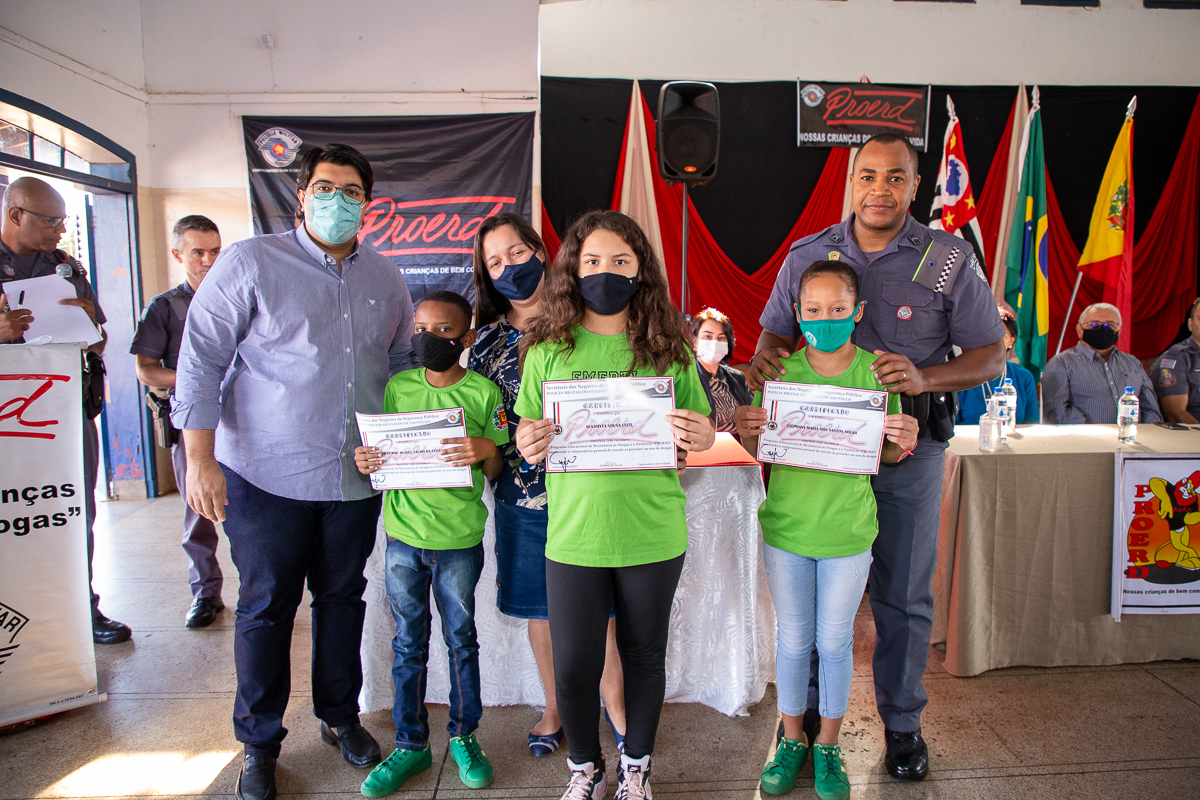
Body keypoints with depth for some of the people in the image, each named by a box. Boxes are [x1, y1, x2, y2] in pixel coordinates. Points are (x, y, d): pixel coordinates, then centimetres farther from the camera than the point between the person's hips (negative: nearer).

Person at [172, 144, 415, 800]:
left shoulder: (385, 279, 9)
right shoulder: (250, 263, -5)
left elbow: (402, 360, 20)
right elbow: (201, 360, -7)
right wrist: (201, 460, -12)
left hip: (357, 476, 4)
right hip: (267, 476, -4)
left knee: (343, 598, 15)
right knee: (266, 606, 7)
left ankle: (340, 716, 35)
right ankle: (259, 743, 27)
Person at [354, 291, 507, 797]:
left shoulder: (483, 392, -4)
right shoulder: (397, 387, 3)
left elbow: (496, 474, -1)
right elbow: (382, 455, 10)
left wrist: (487, 449, -21)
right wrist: (366, 461, -11)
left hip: (460, 538, -2)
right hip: (403, 535, 2)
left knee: (461, 640, 12)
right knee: (408, 644, 13)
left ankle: (464, 736, 31)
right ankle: (410, 744, 29)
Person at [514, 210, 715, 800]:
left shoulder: (669, 347, 0)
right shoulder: (548, 348, 0)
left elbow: (703, 431, 7)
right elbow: (525, 433, 5)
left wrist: (698, 435, -16)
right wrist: (528, 443, -17)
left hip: (653, 535, 1)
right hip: (573, 534, 0)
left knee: (644, 655, 16)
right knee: (573, 666, 8)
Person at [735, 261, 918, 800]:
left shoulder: (876, 372, -6)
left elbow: (886, 456, 3)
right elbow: (759, 452, 0)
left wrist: (902, 443, -19)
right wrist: (747, 431, -20)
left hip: (848, 532, 0)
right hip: (785, 528, 1)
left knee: (835, 640, 13)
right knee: (793, 640, 13)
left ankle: (828, 745, 34)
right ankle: (792, 740, 34)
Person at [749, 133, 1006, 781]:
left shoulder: (949, 259, -2)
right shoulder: (806, 255, 3)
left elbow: (990, 356, -1)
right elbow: (776, 332, 11)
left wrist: (924, 378, -20)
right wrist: (764, 357, -13)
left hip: (908, 451, -1)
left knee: (903, 594, 10)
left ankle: (902, 722, 32)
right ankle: (807, 710, 33)